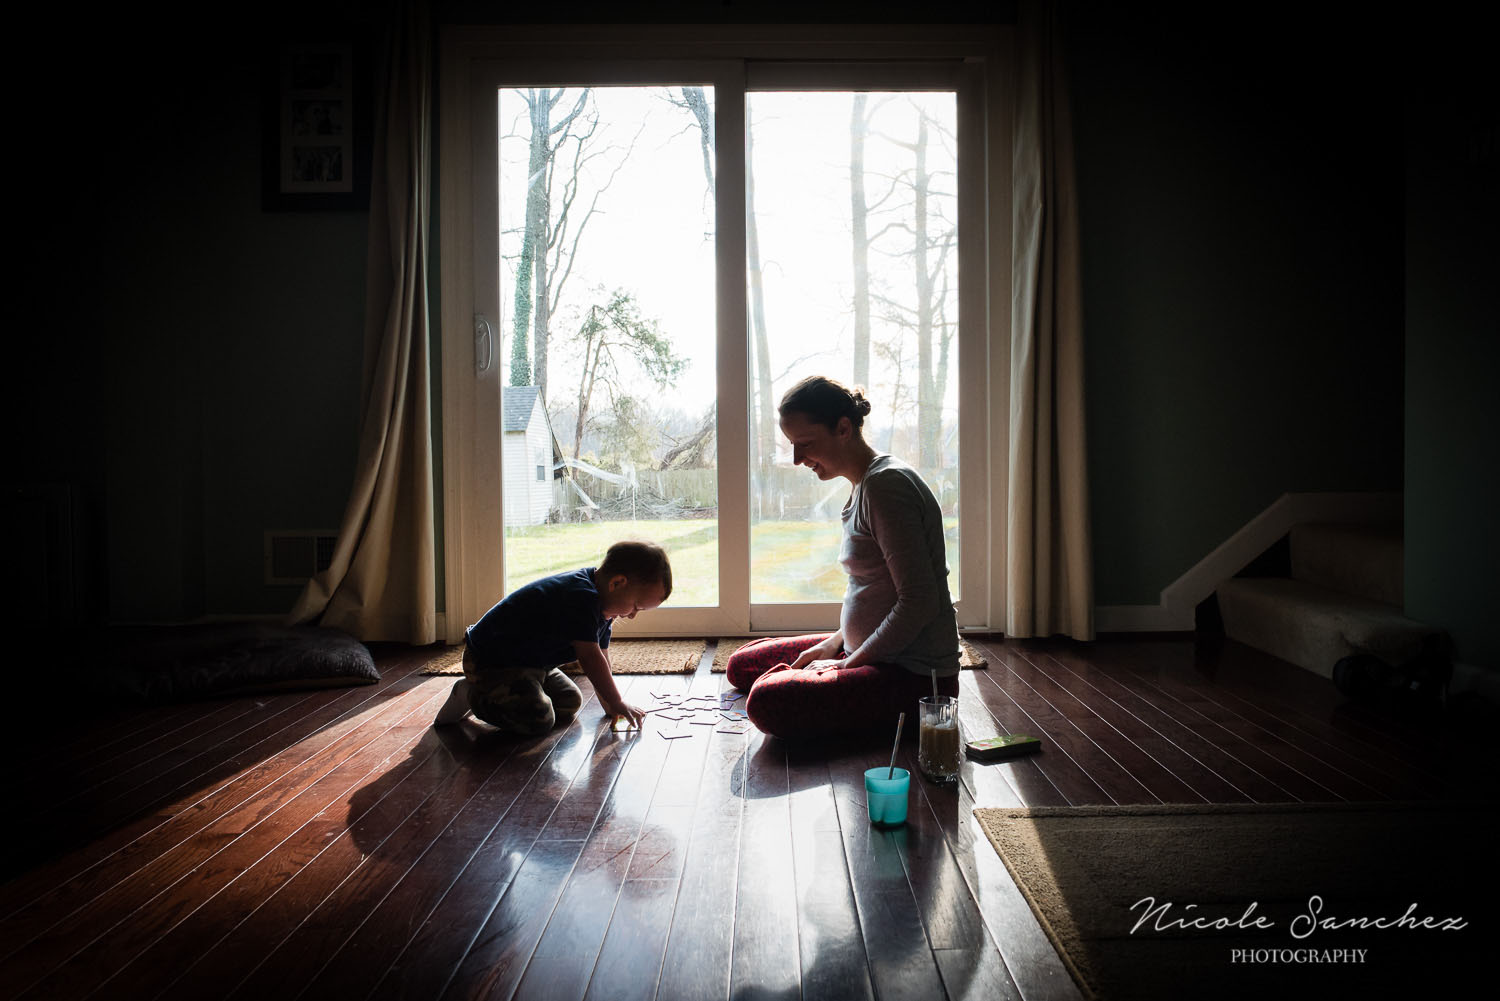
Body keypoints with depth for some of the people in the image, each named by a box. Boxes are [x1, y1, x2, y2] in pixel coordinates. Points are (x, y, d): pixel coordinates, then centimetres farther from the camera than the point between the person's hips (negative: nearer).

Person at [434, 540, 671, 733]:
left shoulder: (600, 603, 3)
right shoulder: (580, 597, -31)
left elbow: (601, 656, 9)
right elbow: (590, 657, -31)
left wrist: (609, 704, 6)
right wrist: (617, 704, -22)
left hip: (530, 661, 11)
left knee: (570, 702, 17)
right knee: (539, 720, -25)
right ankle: (471, 695, -4)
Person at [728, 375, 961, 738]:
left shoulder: (885, 484, -20)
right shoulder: (866, 484, 12)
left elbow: (918, 602, -24)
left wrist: (848, 663, -15)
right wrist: (836, 642, 8)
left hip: (915, 676, -10)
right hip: (873, 651, 10)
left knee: (768, 701, -29)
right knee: (743, 666, 16)